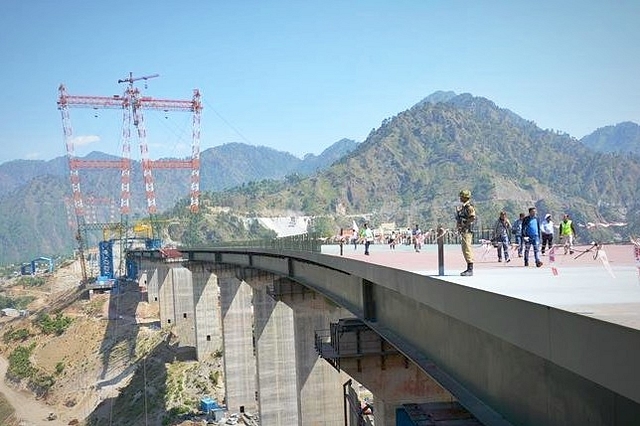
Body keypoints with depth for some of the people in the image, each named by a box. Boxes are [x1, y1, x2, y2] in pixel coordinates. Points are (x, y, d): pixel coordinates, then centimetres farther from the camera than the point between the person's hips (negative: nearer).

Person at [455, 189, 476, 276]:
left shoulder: (469, 206, -14)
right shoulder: (463, 206, 17)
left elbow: (473, 218, -24)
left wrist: (464, 223, -20)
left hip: (467, 230, -11)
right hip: (463, 231, 11)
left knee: (467, 249, -11)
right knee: (465, 250, 13)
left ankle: (470, 270, -11)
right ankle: (469, 268, 18)